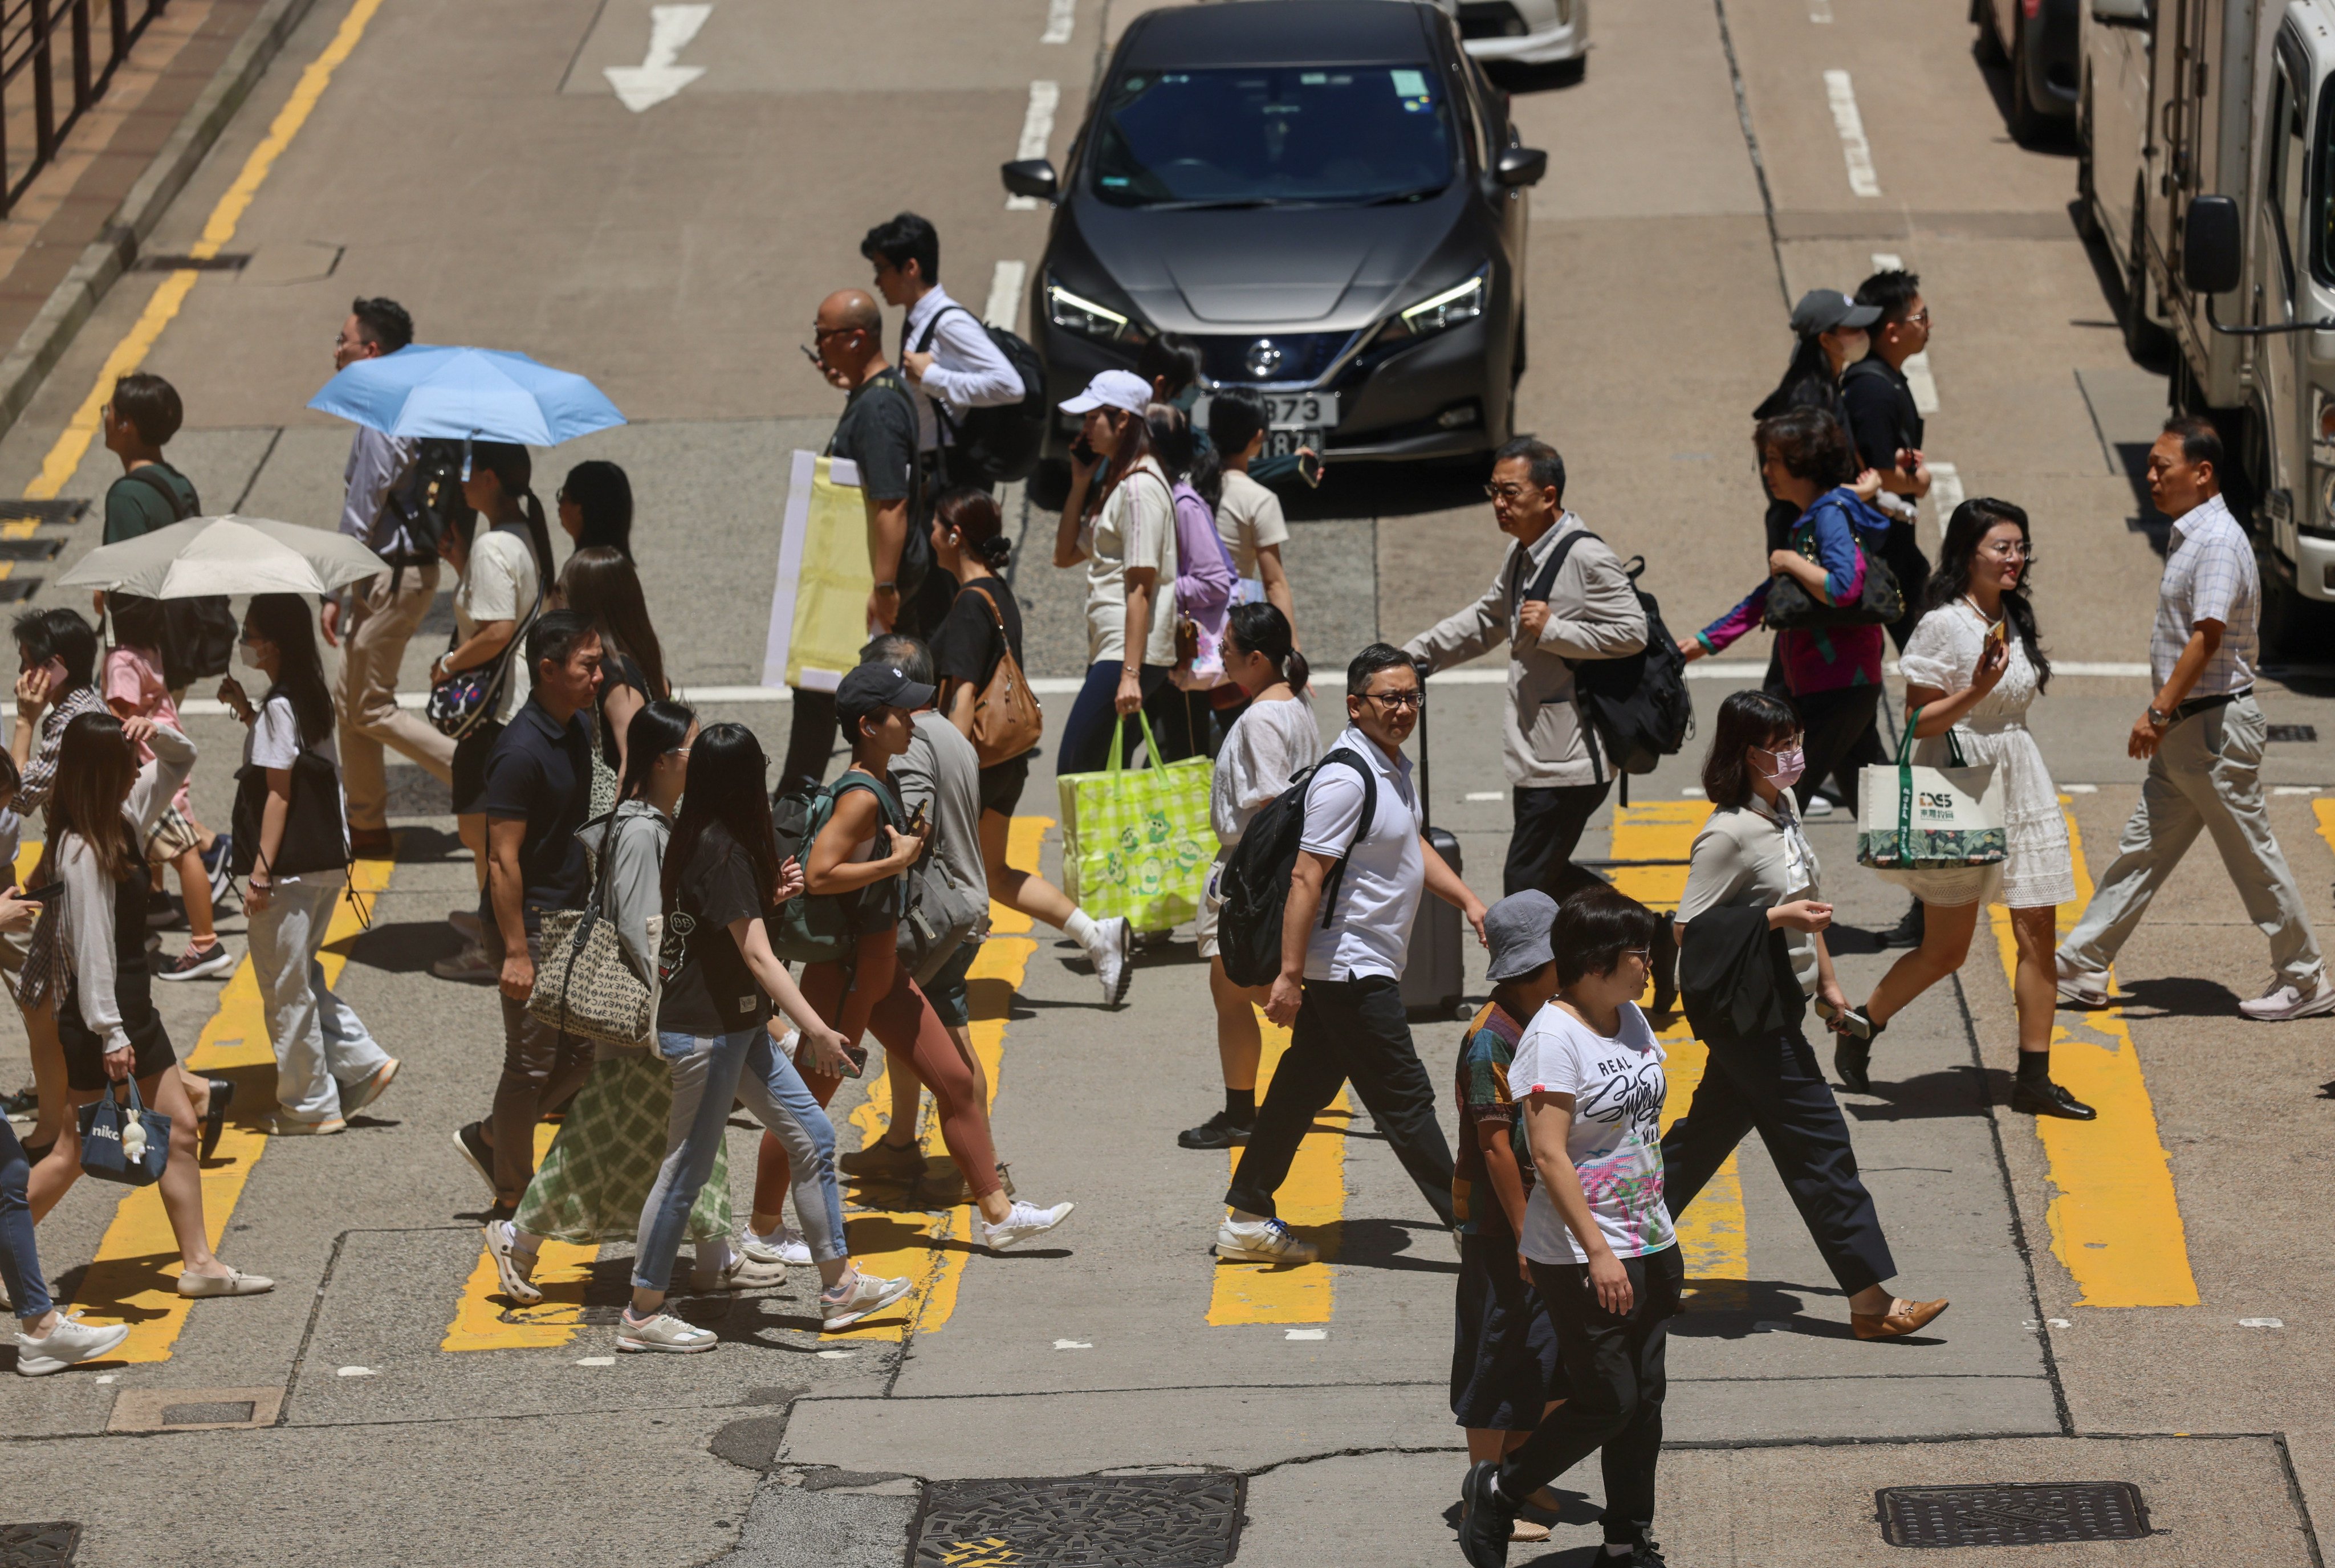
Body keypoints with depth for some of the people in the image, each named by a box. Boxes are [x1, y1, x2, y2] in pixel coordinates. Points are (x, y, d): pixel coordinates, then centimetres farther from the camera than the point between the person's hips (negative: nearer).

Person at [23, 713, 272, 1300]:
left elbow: (180, 761, 20)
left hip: (133, 1008, 9)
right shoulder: (83, 852, -20)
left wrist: (157, 735, -3)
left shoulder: (124, 823, 6)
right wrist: (110, 1035, -24)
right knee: (76, 1151, -3)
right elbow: (92, 946, -23)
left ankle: (199, 1263, 15)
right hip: (99, 1017, -9)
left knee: (179, 1130, 10)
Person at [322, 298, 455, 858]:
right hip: (412, 565, 10)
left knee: (370, 709, -1)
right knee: (350, 700, 16)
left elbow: (361, 517, -20)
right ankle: (366, 824, 22)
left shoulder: (381, 423, -21)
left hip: (392, 578, -10)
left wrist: (333, 593, -15)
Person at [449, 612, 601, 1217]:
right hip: (528, 922, -9)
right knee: (532, 1062, 1)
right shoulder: (521, 752, -22)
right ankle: (512, 1200, 14)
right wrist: (515, 952, -22)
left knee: (582, 1052, 13)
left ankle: (488, 1139, 30)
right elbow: (503, 860, -22)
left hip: (571, 917, 9)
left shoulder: (578, 731, 7)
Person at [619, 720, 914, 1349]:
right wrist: (816, 1030, -29)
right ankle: (642, 1315, 9)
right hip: (704, 1031, -10)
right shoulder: (723, 851, -21)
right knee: (687, 1169, -1)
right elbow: (757, 957, -25)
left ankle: (839, 1285, 17)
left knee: (813, 1137, 10)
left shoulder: (698, 839, 7)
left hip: (739, 1026, 10)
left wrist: (769, 895, 9)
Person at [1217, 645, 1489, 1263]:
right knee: (1405, 1099, -5)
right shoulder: (1346, 780, -20)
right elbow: (1306, 877, -23)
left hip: (1363, 968, 10)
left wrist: (1467, 899, 21)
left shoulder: (1393, 766, 12)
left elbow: (1414, 846, 30)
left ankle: (1247, 1221, 19)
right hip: (1352, 970, -10)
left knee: (1304, 1087, 13)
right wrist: (1290, 975, -25)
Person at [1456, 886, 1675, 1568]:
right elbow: (1550, 1155, -22)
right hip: (1582, 1257, -8)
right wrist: (1598, 1252, -24)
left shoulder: (1632, 1019, 8)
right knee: (1607, 1401, -5)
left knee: (1644, 1397, 10)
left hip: (1651, 1248, 8)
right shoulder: (1555, 1037, -18)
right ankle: (1496, 1491, 14)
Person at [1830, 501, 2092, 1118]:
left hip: (2021, 783, 7)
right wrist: (1977, 690, -27)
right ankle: (1859, 1025, 23)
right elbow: (1918, 721, -14)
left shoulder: (2015, 622, 11)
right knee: (1946, 950, 0)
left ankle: (2034, 1078, 2)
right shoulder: (1943, 626, -12)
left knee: (2038, 932, -1)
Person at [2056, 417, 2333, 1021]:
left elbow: (2207, 637, -25)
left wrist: (2158, 711, -26)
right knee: (2142, 850, 10)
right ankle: (2079, 970, 12)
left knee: (2253, 856, -1)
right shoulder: (2189, 537, 13)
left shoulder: (2218, 542, -18)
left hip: (2216, 725, -10)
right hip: (2185, 729, 10)